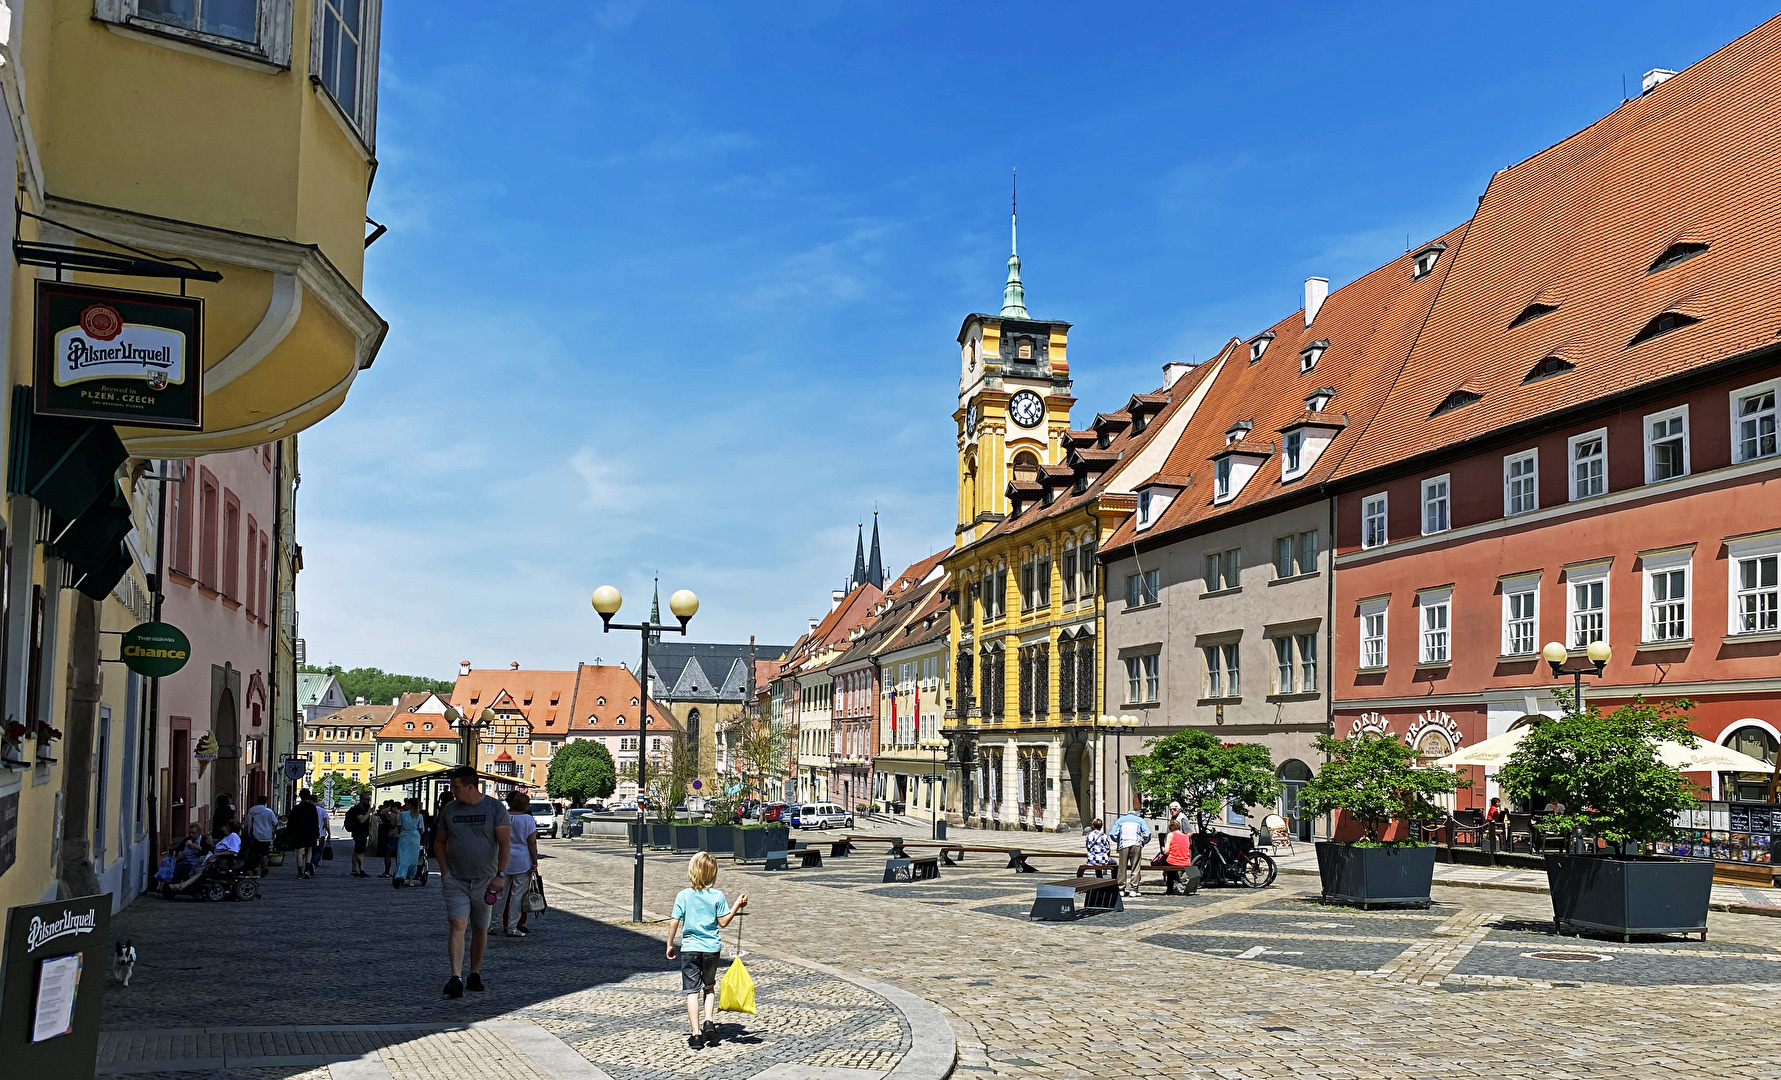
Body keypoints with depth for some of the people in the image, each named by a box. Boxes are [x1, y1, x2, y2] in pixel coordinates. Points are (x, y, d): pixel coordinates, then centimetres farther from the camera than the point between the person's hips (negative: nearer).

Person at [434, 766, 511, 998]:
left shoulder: (495, 808, -4)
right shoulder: (449, 809, 6)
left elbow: (505, 842, -6)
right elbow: (439, 842, 14)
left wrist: (499, 875, -12)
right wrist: (444, 871, 2)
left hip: (485, 881, -1)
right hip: (455, 881, 1)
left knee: (480, 930, 9)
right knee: (457, 926, -13)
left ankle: (475, 974, 25)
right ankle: (456, 979, -19)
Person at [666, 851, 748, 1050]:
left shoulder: (683, 896, -6)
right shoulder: (717, 896, -5)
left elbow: (675, 923, -4)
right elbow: (723, 922, -2)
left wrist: (670, 944, 9)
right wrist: (737, 906, 7)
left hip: (689, 948, -1)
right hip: (711, 947, 2)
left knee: (692, 991, 1)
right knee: (709, 987, 22)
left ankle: (696, 1034, -3)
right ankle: (709, 1021, 6)